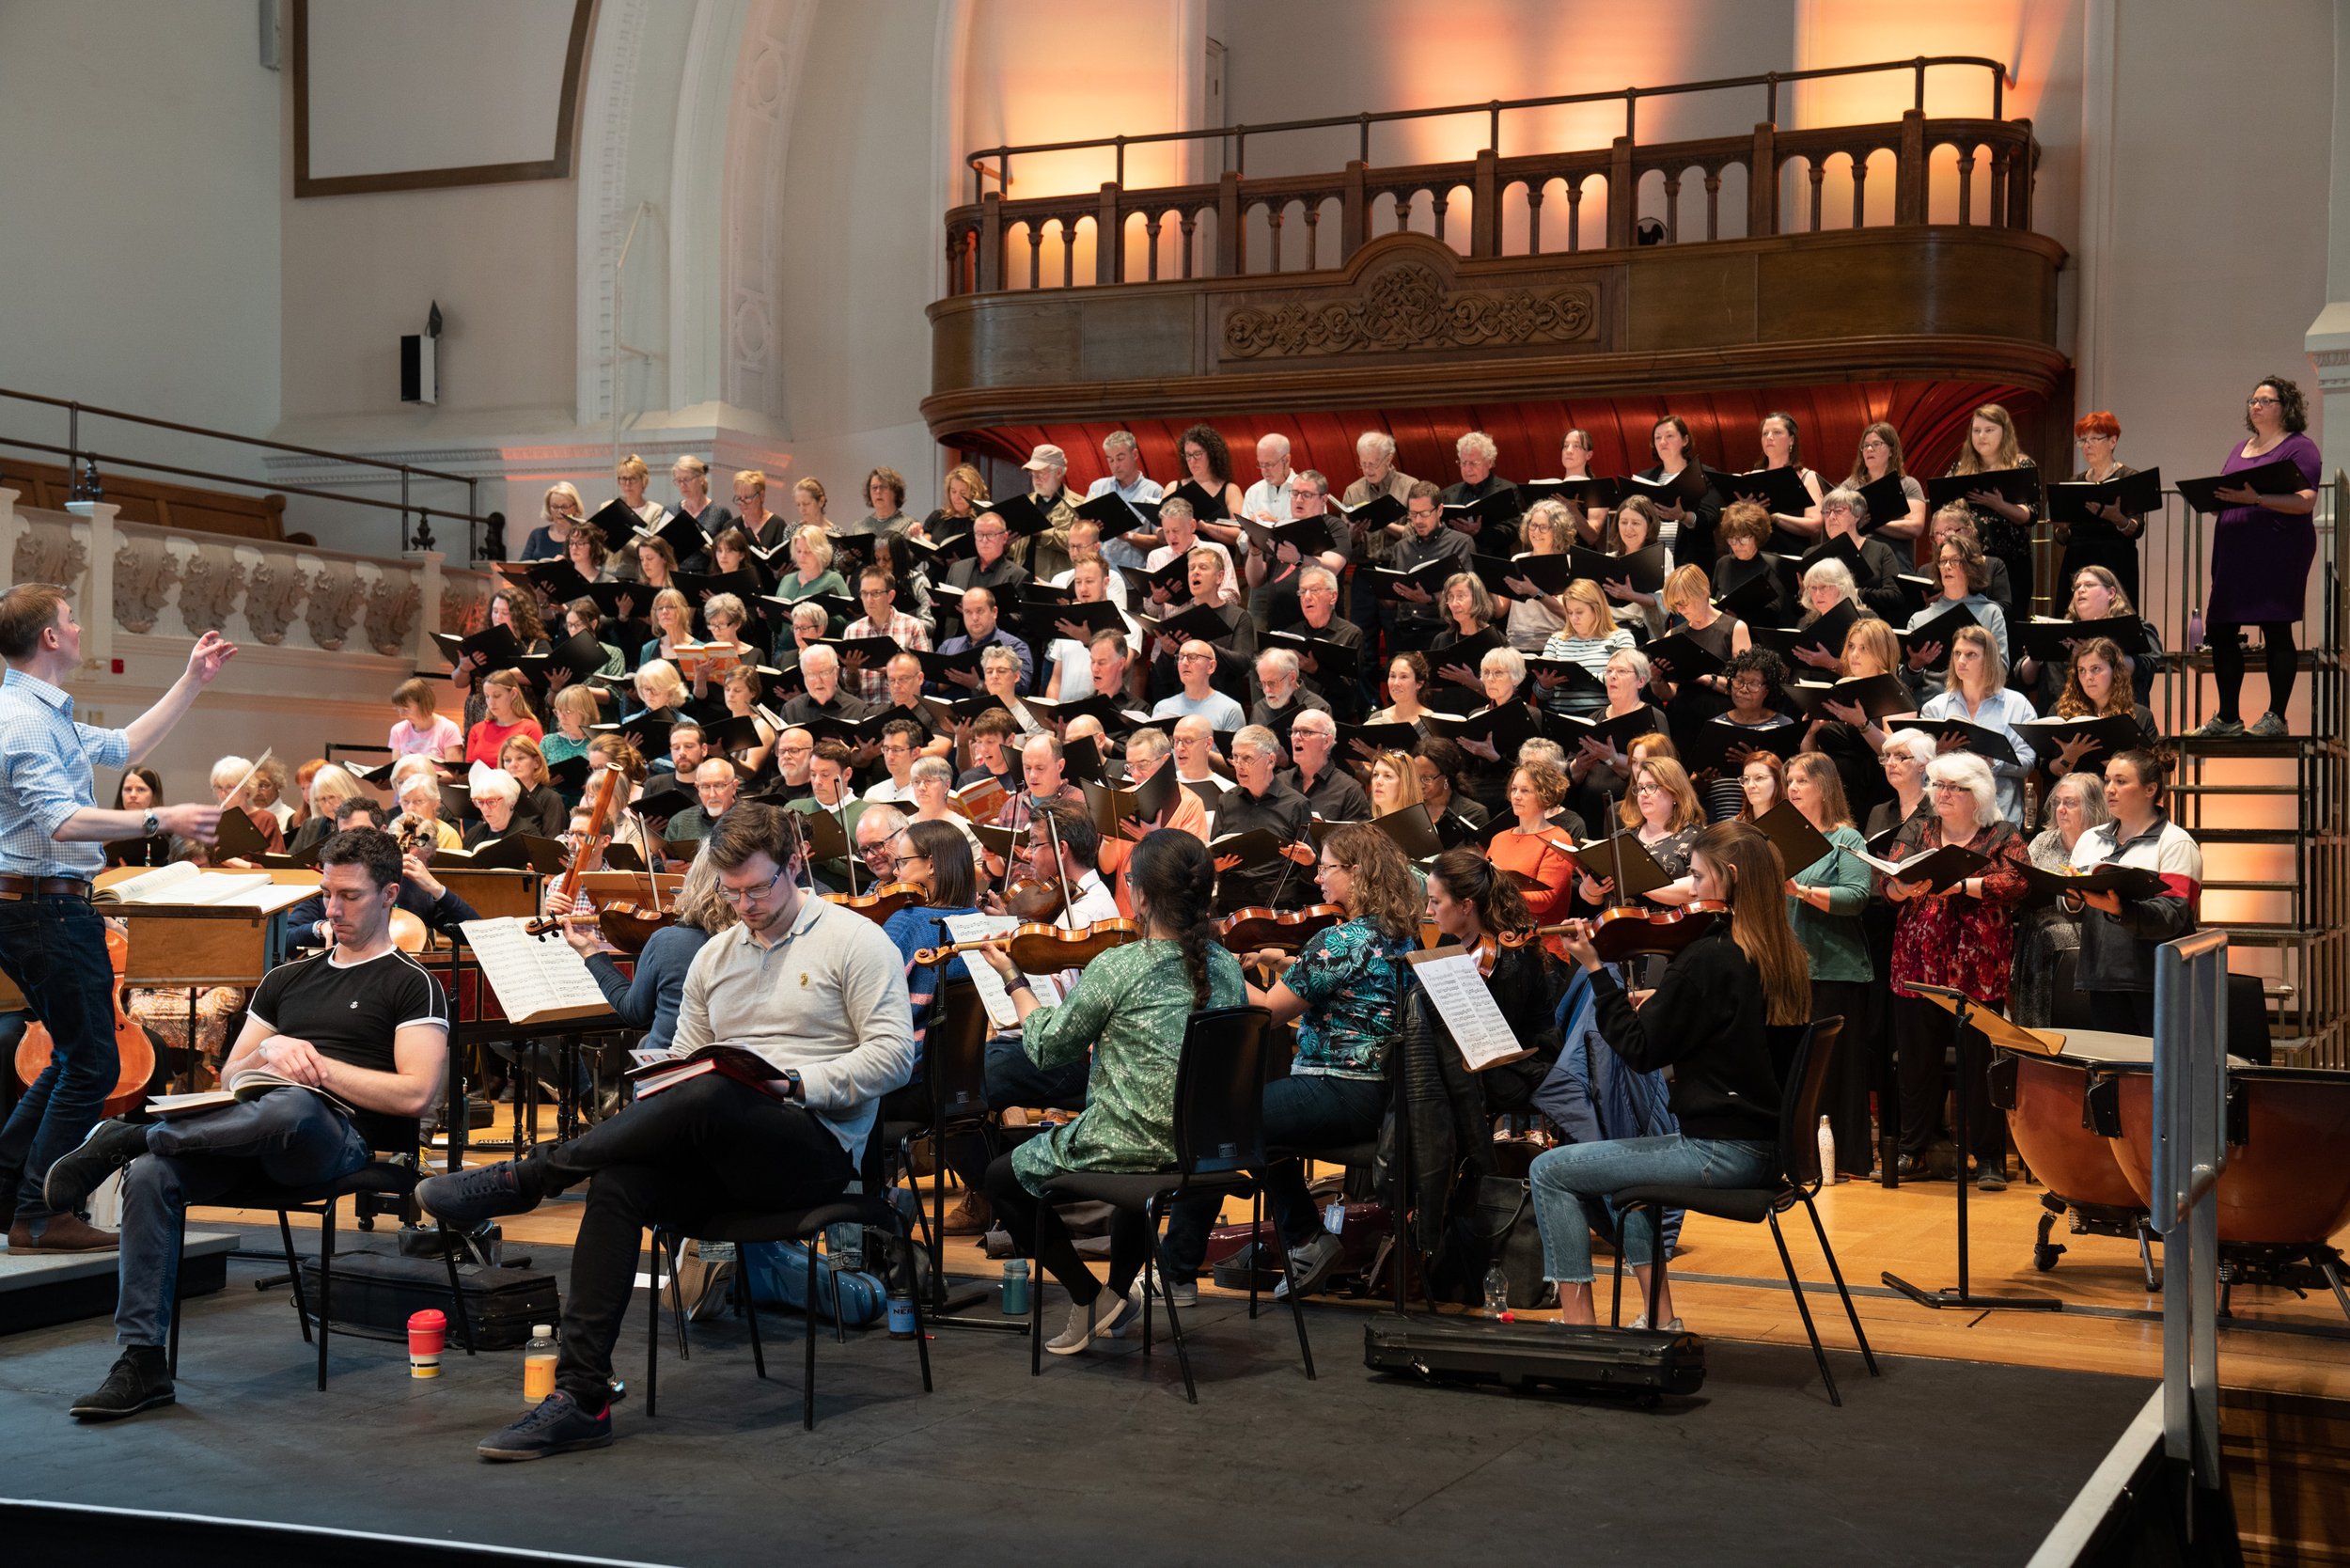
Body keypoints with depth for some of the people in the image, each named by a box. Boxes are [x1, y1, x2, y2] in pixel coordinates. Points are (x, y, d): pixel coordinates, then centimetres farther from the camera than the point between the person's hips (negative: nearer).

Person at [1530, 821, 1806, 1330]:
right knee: (1620, 1164, 31)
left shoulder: (1705, 958, -19)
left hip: (1722, 1151, -9)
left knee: (1550, 1171, -1)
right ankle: (1659, 1318, 27)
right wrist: (1662, 1004, 12)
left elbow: (1640, 1052, -14)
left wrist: (1595, 970, -10)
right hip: (1765, 1149, 9)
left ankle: (1578, 1322, 3)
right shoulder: (1780, 957, 7)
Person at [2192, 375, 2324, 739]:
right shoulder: (2240, 449, 20)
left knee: (2276, 631, -3)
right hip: (2234, 552, 7)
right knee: (2219, 631, 4)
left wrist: (2256, 498, -26)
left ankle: (2276, 718, 2)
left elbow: (2305, 501, -15)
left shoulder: (2299, 447, -3)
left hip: (2278, 554, -7)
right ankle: (2227, 718, 11)